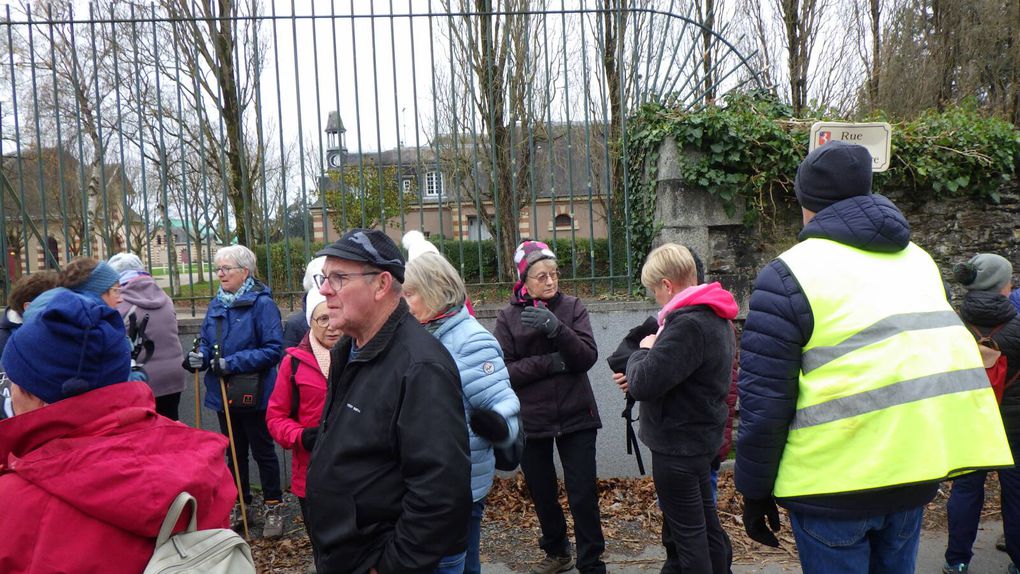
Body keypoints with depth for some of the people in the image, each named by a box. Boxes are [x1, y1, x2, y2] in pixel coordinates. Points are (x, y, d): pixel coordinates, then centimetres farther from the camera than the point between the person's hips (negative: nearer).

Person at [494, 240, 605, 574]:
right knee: (542, 493, 14)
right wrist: (551, 363, -19)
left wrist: (556, 329, -25)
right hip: (531, 420, 1)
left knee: (583, 494, -1)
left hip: (575, 416, -1)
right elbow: (504, 370, -9)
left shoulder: (572, 307, -1)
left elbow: (588, 357, -11)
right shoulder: (508, 317, -1)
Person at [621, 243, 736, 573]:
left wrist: (643, 353, -10)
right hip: (699, 437, 10)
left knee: (687, 533, 4)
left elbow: (643, 385, -29)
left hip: (678, 444, -10)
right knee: (705, 521, 22)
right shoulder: (717, 319, 7)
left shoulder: (688, 324, -27)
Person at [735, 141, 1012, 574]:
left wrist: (755, 491, -3)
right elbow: (939, 353, 18)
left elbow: (763, 398, -13)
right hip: (918, 471, 6)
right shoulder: (917, 258, 11)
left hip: (836, 479, -6)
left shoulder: (788, 274, -11)